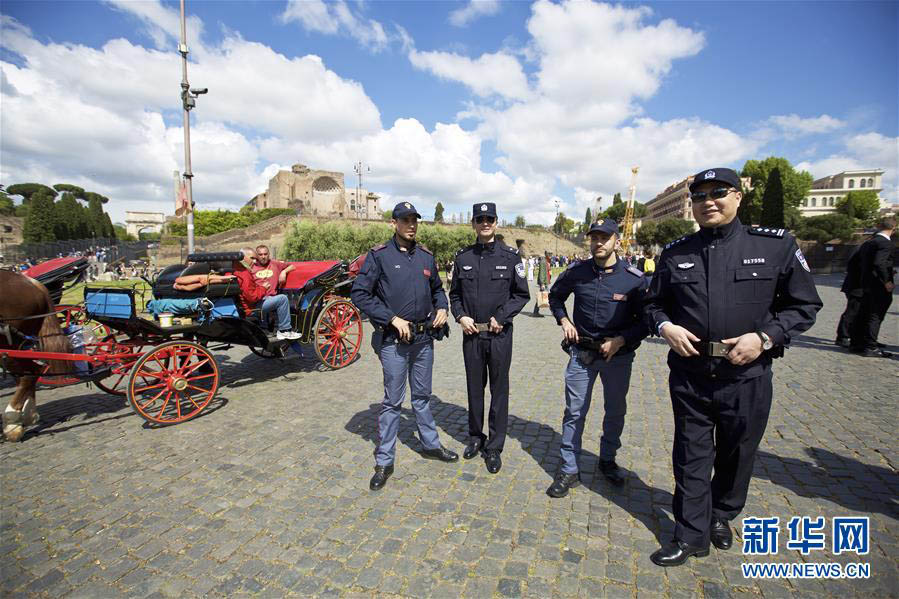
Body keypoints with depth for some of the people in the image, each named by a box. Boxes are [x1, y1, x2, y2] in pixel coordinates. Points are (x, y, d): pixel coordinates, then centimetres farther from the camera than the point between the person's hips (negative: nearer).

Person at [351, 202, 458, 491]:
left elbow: (437, 288, 21)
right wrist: (393, 319, -16)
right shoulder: (379, 255, -8)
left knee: (422, 396, 19)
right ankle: (384, 462, 19)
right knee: (393, 401, 4)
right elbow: (359, 293, -12)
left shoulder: (426, 256, 8)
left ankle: (431, 444, 37)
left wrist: (442, 308, 0)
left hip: (423, 338, 5)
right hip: (393, 340, -5)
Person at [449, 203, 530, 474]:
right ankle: (476, 437, 33)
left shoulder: (510, 256, -2)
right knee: (474, 388, 14)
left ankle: (494, 447, 21)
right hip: (471, 333, 2)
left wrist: (501, 317, -11)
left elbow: (522, 294, 1)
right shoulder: (463, 257, 6)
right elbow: (454, 294, 13)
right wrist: (460, 316, -4)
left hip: (500, 334, -2)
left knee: (499, 390, 7)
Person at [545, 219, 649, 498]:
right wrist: (564, 321, 0)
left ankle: (607, 461, 39)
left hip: (618, 355, 0)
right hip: (582, 352, 0)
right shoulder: (576, 272, -4)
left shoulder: (634, 278, -9)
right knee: (575, 412, 2)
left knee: (615, 411, 16)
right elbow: (555, 296, 15)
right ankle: (570, 470, 15)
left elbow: (646, 320, -2)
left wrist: (620, 340, -15)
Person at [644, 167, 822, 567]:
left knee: (736, 455, 19)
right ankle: (692, 536, 27)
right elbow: (654, 304, 11)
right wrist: (664, 326, -10)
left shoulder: (776, 245, -2)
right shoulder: (674, 253, 2)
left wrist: (764, 338, -14)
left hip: (747, 376, 0)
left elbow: (805, 305, 1)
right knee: (691, 457, 10)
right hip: (689, 374, 1)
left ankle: (721, 515, 46)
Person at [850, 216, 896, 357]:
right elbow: (878, 263, -24)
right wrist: (887, 280, -18)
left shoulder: (867, 243, 12)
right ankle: (870, 347, 1)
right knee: (876, 316, -3)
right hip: (880, 287, -8)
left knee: (863, 315, 13)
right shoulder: (885, 243, -13)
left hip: (867, 286, 8)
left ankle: (857, 344, 20)